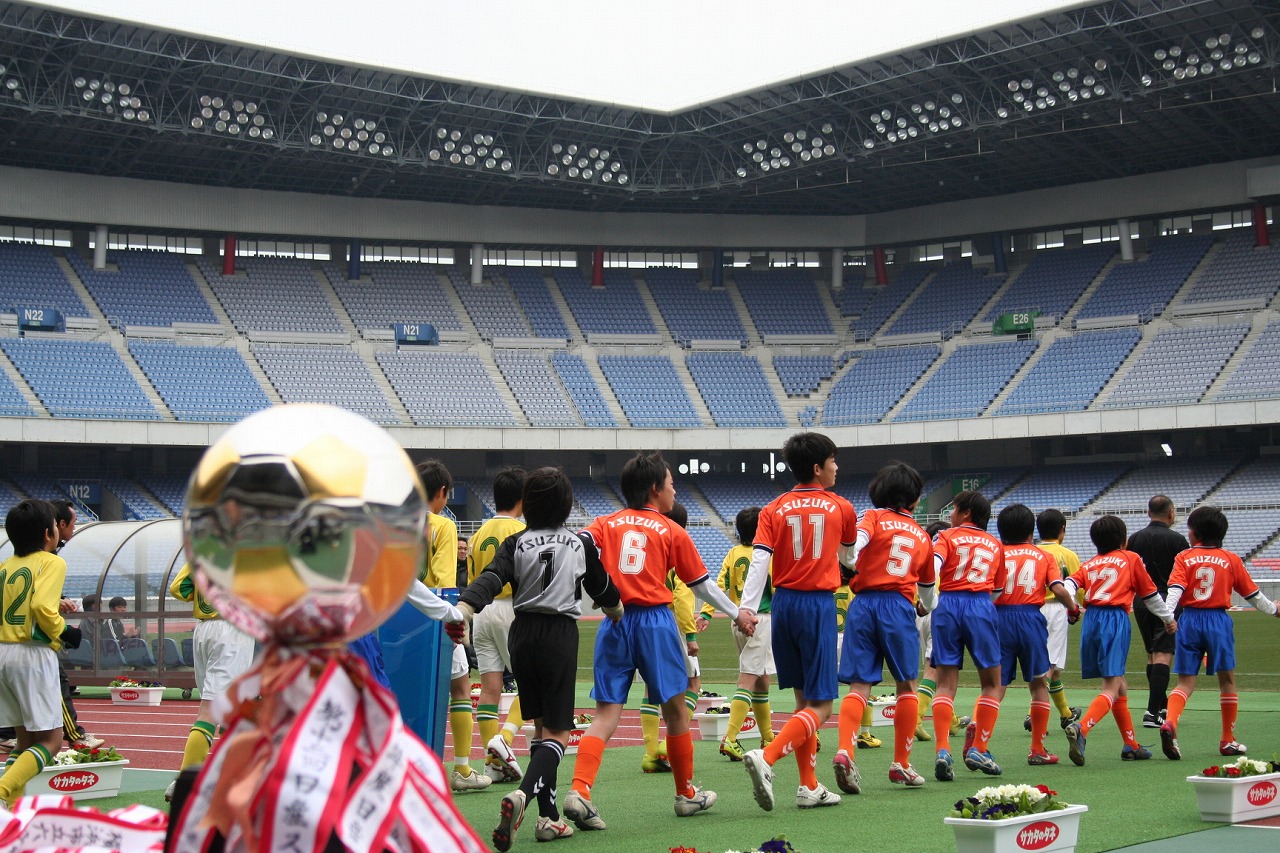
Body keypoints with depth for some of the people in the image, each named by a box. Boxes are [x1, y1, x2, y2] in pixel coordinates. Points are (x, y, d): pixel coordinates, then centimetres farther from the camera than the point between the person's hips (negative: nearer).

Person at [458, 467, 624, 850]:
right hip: (561, 634, -2)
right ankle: (522, 794, -30)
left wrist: (461, 612, -30)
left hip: (522, 634, 3)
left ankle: (549, 817, 16)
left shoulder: (516, 543, 2)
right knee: (557, 733, -2)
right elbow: (603, 590, 17)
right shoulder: (581, 543, 3)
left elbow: (489, 580, -17)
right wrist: (617, 613, 38)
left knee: (541, 727, 17)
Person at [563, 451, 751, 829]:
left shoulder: (605, 524, 11)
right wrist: (737, 613, 22)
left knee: (606, 714, 0)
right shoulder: (672, 531, 5)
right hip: (655, 621, -3)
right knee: (675, 710, 12)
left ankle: (579, 791, -19)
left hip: (613, 624, 3)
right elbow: (702, 585, 11)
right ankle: (687, 794, 23)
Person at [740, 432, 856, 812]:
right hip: (818, 605, -4)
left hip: (783, 604, 4)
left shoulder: (773, 510, 5)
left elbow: (759, 560, -8)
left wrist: (747, 608, -13)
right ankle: (766, 758, -26)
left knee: (803, 698, 15)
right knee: (820, 705, -4)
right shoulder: (841, 508, 3)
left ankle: (810, 787, 16)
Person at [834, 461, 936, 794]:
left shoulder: (873, 517, 10)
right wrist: (928, 609, 51)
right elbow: (927, 587, 31)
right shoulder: (922, 536, 19)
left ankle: (844, 751, -21)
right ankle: (901, 764, 16)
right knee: (906, 685, 13)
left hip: (864, 603, 0)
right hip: (899, 607, 0)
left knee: (859, 686, 0)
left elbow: (855, 541, -15)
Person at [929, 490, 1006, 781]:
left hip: (948, 604, -1)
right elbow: (999, 587, 16)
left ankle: (942, 750, -13)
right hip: (981, 607, 1)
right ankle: (978, 748, 5)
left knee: (946, 683, 0)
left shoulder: (947, 537, 7)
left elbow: (932, 567, -11)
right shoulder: (995, 544, 17)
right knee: (992, 683, 12)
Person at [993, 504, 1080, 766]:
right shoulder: (1044, 556, 10)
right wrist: (1073, 609, 13)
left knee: (996, 685, 2)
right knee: (1039, 684, 14)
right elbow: (1058, 590, -4)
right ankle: (1037, 750, 15)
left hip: (1000, 618, 1)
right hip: (1031, 619, 0)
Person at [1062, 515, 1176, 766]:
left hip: (1091, 620, 5)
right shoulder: (1131, 559, 12)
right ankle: (1081, 729, -35)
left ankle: (1131, 746, 24)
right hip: (1115, 620, -5)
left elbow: (1070, 583, 1)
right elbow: (1149, 594, 19)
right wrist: (1168, 618, 33)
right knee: (1111, 688, -11)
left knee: (1119, 685, 18)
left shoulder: (1089, 565, 21)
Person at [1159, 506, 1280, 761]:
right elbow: (1252, 594, 13)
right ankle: (1228, 740, 18)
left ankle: (1170, 723, -22)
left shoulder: (1184, 558, 2)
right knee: (1227, 680, 13)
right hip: (1219, 620, 0)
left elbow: (1175, 589, -13)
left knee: (1185, 682, 3)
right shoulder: (1230, 559, 5)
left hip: (1190, 620, 0)